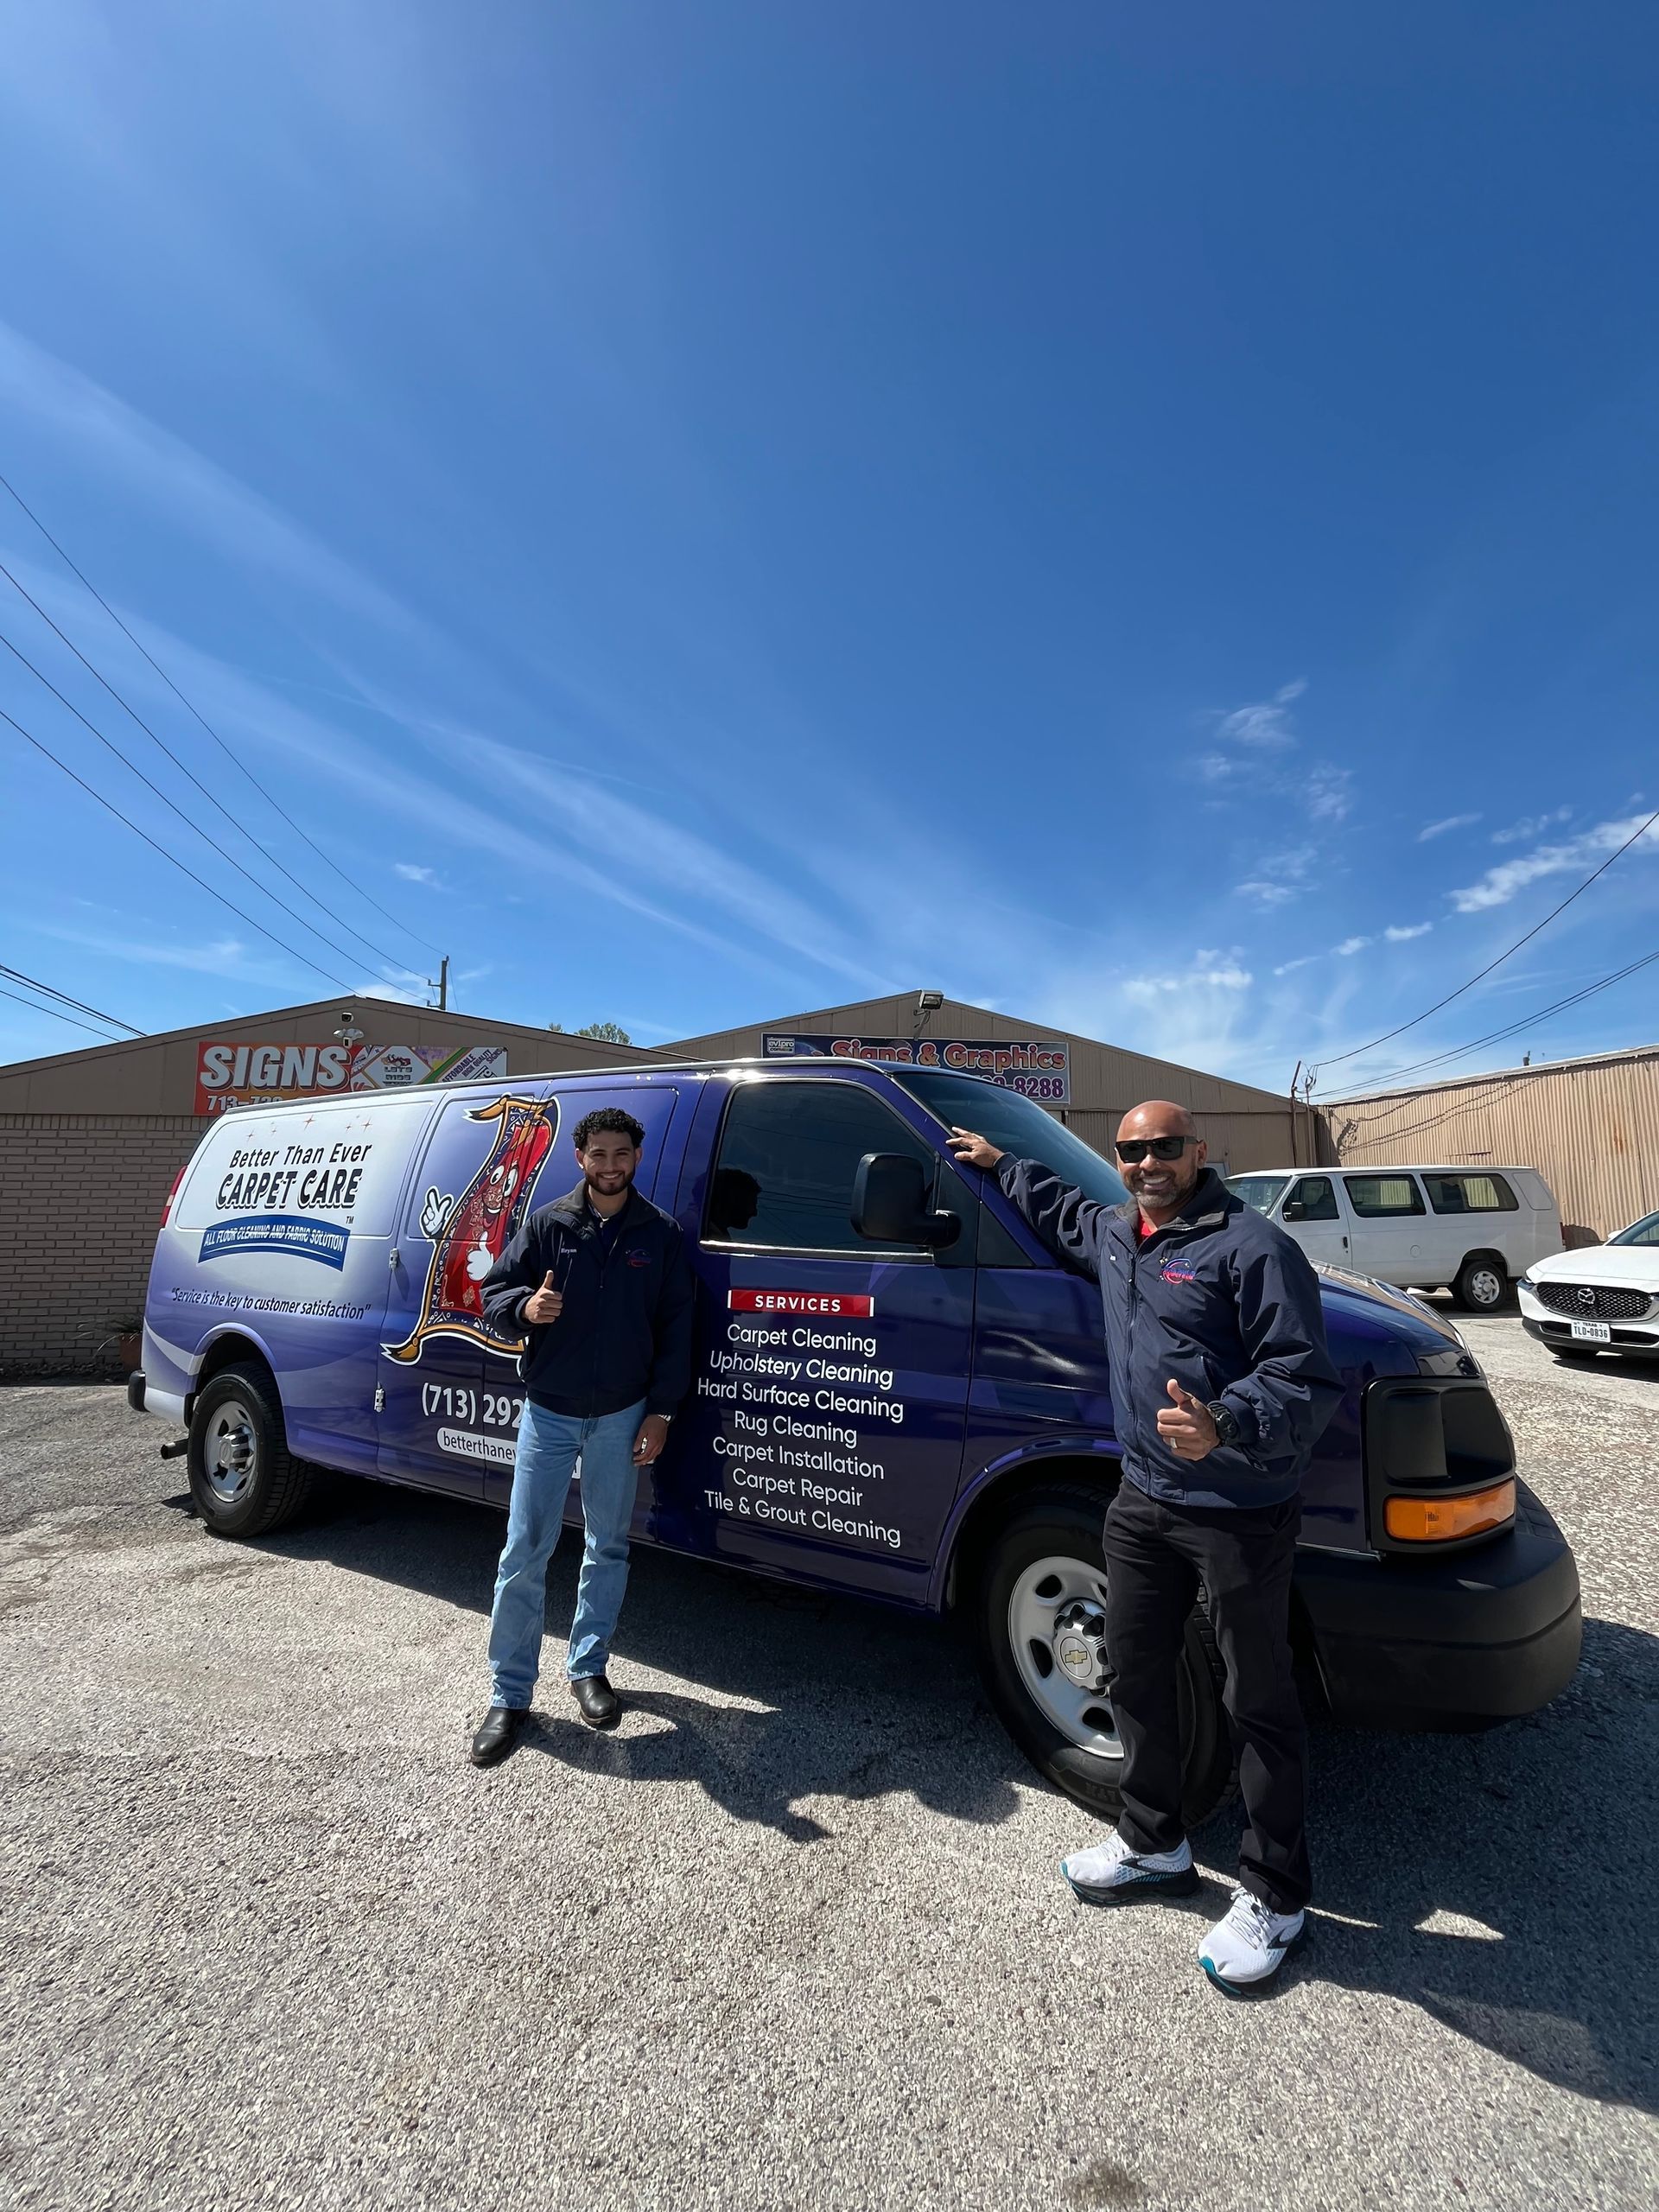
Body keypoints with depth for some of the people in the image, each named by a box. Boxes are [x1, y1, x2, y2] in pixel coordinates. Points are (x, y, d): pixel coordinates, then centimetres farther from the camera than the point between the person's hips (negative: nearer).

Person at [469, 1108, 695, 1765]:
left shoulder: (661, 1236, -2)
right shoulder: (548, 1224, -3)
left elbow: (675, 1329, 0)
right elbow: (494, 1292, -1)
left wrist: (660, 1411, -4)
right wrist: (526, 1306, -24)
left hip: (621, 1415, 1)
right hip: (548, 1412, 0)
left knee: (607, 1548, 14)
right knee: (524, 1552, 3)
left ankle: (588, 1668, 33)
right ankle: (509, 1693, 19)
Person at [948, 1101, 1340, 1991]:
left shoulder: (1252, 1247, -17)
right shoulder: (1112, 1233, 8)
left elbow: (1305, 1382, -21)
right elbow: (1063, 1210, 32)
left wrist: (1224, 1429, -37)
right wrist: (1000, 1165, 36)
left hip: (1239, 1513, -7)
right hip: (1143, 1498, 8)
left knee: (1258, 1700, 10)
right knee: (1133, 1674, 19)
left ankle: (1274, 1896, 31)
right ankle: (1154, 1845, 41)